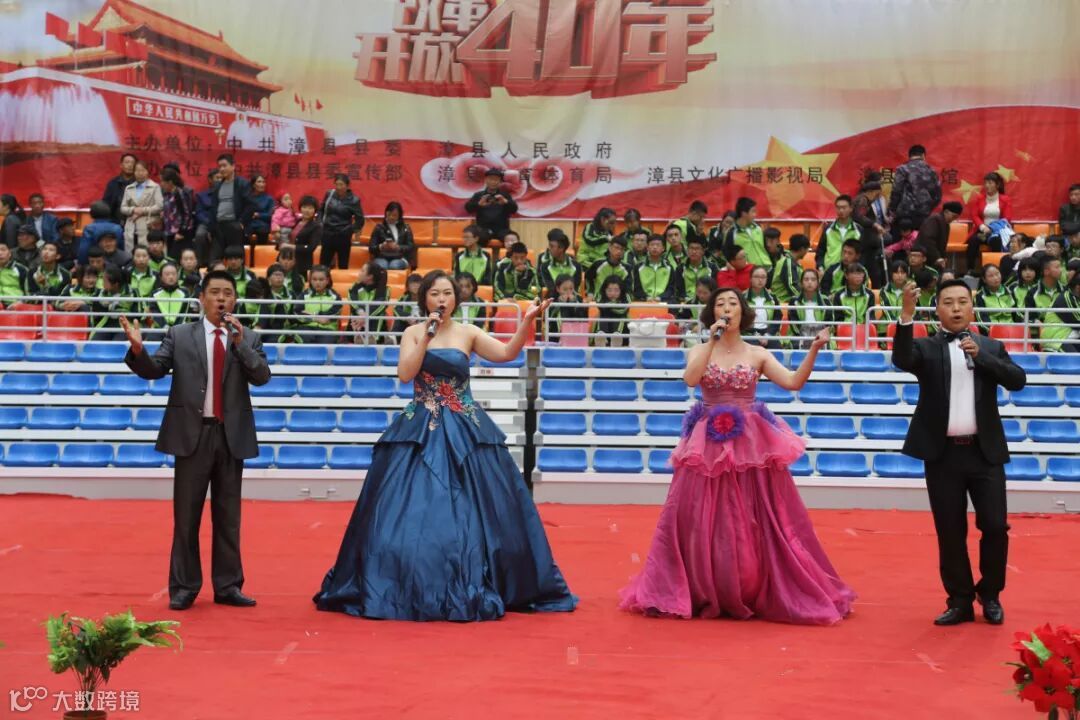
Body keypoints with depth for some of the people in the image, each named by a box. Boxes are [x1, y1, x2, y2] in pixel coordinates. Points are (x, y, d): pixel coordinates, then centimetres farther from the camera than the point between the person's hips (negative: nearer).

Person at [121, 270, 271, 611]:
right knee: (186, 515, 5)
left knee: (228, 516, 8)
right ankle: (184, 587, 12)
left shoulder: (248, 339, 6)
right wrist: (138, 349, -24)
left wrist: (241, 343, -17)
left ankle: (228, 586, 16)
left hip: (231, 436, 1)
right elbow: (154, 370, -4)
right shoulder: (179, 335, 3)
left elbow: (262, 376, -7)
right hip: (192, 433, -1)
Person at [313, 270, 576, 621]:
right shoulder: (413, 333, 4)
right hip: (420, 432, 0)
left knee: (470, 510, 1)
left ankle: (471, 590, 13)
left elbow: (507, 353, -11)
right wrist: (427, 335, -13)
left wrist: (526, 322, -25)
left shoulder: (468, 333, 4)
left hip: (465, 433, 0)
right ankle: (411, 591, 10)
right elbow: (405, 374, -10)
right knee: (414, 510, -1)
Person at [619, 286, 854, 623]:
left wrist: (813, 350, -18)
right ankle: (703, 595, 15)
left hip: (750, 446, 0)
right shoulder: (699, 351, 6)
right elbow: (691, 379, -14)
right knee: (702, 523, 2)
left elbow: (794, 382, -5)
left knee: (756, 524, 0)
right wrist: (713, 341, -15)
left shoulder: (758, 354, 6)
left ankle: (762, 595, 12)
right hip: (710, 445, 0)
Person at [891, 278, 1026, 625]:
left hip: (984, 453, 1)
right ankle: (960, 601, 16)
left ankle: (990, 595, 20)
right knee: (950, 533, 5)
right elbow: (901, 360, -18)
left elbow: (1018, 379, -4)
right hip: (943, 455, -1)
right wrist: (907, 315, -29)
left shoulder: (991, 347, 9)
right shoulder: (927, 348, 3)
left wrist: (980, 356, -14)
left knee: (995, 527, 0)